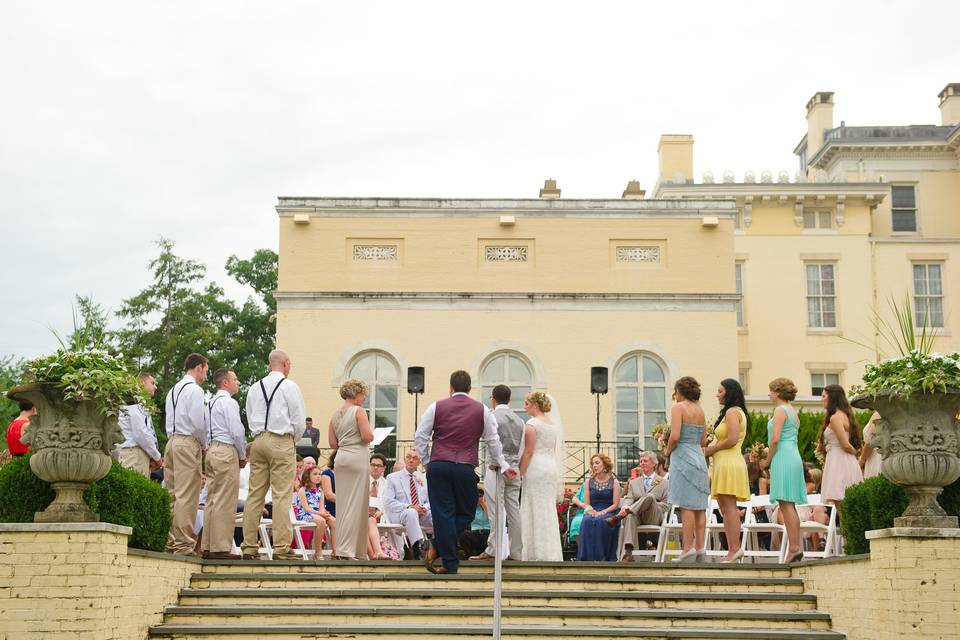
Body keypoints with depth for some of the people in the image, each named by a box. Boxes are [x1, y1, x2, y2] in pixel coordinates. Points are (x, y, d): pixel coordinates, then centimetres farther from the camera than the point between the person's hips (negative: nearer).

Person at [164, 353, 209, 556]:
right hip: (188, 443, -9)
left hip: (171, 440, 9)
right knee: (187, 495, -9)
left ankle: (169, 542, 9)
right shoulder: (194, 389, -7)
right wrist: (204, 445, 1)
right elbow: (199, 422, -14)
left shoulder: (173, 390, 19)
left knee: (172, 494, 8)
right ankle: (183, 544, -10)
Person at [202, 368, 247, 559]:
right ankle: (221, 547, -7)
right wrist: (243, 456, -3)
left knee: (212, 500, 10)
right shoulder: (228, 402, -9)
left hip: (212, 450, 9)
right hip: (227, 452, -9)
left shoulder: (211, 402, 18)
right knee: (225, 502, -7)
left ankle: (207, 547, 11)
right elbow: (237, 431, -16)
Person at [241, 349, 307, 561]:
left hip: (258, 440, 6)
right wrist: (294, 440, 13)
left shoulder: (255, 388, 13)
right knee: (282, 496, -6)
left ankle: (249, 546, 7)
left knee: (255, 494, 6)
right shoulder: (289, 386, -4)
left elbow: (250, 419, 16)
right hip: (282, 442, -6)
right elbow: (299, 421, -4)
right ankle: (281, 548, -9)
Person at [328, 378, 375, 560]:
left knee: (343, 503, 10)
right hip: (357, 458, -7)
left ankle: (343, 549, 14)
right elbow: (368, 437, -14)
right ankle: (347, 550, -8)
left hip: (341, 457, 7)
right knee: (356, 504, -4)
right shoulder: (359, 411, -7)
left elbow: (332, 444, 13)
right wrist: (370, 431, 7)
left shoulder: (336, 415, 13)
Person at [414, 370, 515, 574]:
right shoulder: (482, 410, 9)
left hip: (438, 466, 1)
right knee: (465, 513, 13)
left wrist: (426, 461, 18)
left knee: (443, 514, 2)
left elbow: (420, 436, 7)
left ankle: (450, 563, 0)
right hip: (466, 469, 0)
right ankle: (438, 548, -1)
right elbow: (493, 441, 12)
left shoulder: (436, 407, 7)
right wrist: (503, 466, 22)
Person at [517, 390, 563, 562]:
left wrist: (519, 474, -11)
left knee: (537, 511, -3)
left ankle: (539, 553, -3)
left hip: (537, 469, -8)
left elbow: (528, 453, -14)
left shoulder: (532, 424, -8)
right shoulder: (553, 423, 14)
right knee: (549, 511, 10)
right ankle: (552, 553, 10)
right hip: (552, 468, 8)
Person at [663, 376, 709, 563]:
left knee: (686, 506, -8)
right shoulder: (700, 411, 14)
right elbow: (703, 441, 14)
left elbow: (675, 436, -16)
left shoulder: (678, 408, -7)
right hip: (699, 457, 7)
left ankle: (688, 549, -9)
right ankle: (700, 548, 7)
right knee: (699, 506, 6)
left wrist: (668, 451, 0)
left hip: (683, 458, -7)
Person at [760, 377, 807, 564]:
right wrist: (770, 453, 18)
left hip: (783, 458, -10)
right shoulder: (793, 412, 20)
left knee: (786, 504, -10)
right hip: (794, 457, 10)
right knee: (789, 505, 9)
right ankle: (795, 547, 9)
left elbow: (775, 439, -16)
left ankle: (794, 547, -14)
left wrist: (767, 460, -6)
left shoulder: (780, 410, -8)